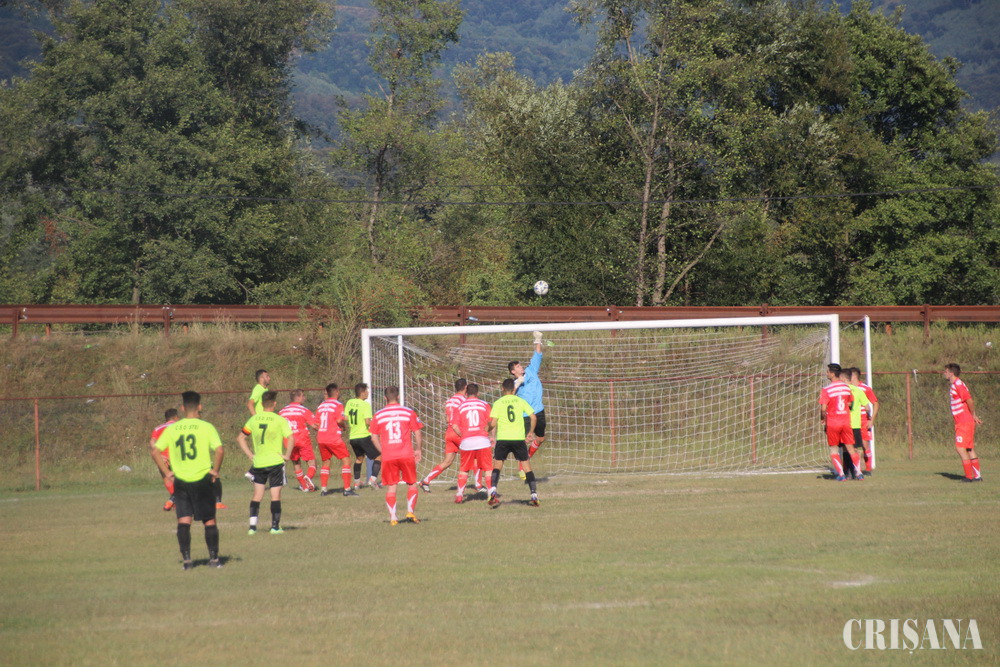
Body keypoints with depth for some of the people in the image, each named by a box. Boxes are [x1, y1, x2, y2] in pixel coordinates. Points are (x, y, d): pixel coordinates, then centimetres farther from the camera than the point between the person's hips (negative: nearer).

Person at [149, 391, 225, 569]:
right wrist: (215, 470, -4)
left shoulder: (171, 429, 3)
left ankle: (186, 558, -4)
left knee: (183, 521, 4)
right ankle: (214, 558, 10)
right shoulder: (206, 427, -5)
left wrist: (166, 472, 6)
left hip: (180, 481, 2)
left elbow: (154, 450, 0)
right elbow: (219, 450, -17)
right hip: (202, 479, -2)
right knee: (209, 521, 9)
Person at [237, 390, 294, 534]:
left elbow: (240, 438, 8)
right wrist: (287, 455, -6)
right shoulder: (280, 420, -8)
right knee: (275, 495, 5)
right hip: (275, 462, -3)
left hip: (258, 463, 3)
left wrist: (250, 454, 11)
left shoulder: (253, 419, 4)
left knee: (257, 494, 10)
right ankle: (275, 526, 5)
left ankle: (252, 526, 2)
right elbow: (290, 439, -18)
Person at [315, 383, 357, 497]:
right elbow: (339, 420, -18)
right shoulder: (338, 405, -6)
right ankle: (347, 488, -8)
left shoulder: (321, 405, 13)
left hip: (321, 439, 6)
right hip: (334, 438, -6)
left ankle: (323, 489, 11)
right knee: (345, 461, 0)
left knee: (325, 462, 17)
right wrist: (345, 425, 2)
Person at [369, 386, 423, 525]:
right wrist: (417, 450, 14)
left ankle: (392, 517, 1)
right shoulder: (408, 412, 2)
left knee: (391, 486, 6)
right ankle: (410, 511, 0)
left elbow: (374, 438, 5)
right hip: (406, 455, -1)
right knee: (411, 484, 13)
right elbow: (417, 433, 3)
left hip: (388, 456, 1)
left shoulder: (378, 415, 4)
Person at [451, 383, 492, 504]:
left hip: (466, 441, 1)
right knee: (488, 468, 5)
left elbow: (454, 426, 1)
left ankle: (459, 494, 10)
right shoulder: (484, 404, 6)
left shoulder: (461, 406, 9)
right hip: (482, 439, -1)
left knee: (463, 470, 14)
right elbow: (490, 423, -3)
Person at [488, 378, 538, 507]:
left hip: (502, 438, -1)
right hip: (519, 438, 1)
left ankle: (493, 491, -13)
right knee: (526, 465, 9)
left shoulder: (498, 403, 1)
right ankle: (534, 495, 4)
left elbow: (493, 423, -6)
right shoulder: (520, 401, 5)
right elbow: (533, 417, 1)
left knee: (497, 465, 8)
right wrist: (531, 433, 15)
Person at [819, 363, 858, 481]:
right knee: (850, 448, 10)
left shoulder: (826, 390, -13)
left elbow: (823, 408, -17)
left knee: (834, 449, 8)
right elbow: (850, 403, 14)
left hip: (832, 423, -4)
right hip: (846, 422, 4)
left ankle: (841, 474, 1)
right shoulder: (847, 387, 4)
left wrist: (822, 418, 1)